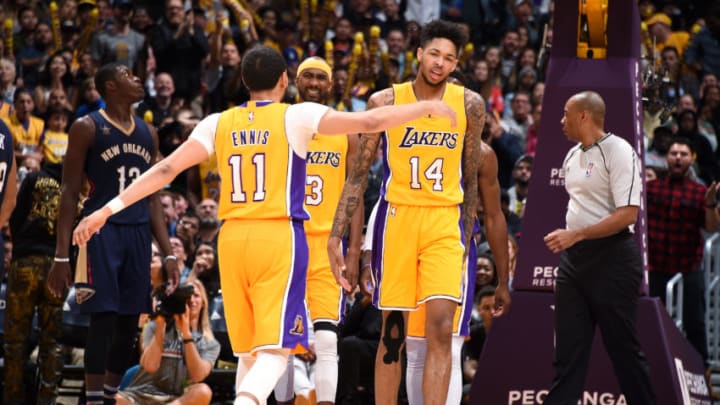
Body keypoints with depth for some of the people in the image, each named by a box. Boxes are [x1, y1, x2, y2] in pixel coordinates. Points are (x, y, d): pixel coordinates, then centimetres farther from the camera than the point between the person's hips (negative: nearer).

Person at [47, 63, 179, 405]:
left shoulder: (148, 133, 15)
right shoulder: (87, 128, -4)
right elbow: (69, 194, -6)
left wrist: (168, 252, 9)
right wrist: (61, 256, -12)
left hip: (138, 233, 6)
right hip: (101, 230, -6)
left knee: (129, 321, 6)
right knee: (103, 319, -12)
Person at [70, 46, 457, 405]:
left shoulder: (219, 123, 8)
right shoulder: (296, 116, -1)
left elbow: (166, 168, 1)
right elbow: (368, 122, -5)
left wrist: (110, 208, 2)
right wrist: (425, 108, 7)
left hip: (233, 238, 4)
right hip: (280, 237, -4)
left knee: (248, 349, 15)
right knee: (275, 348, -10)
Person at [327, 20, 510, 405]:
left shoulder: (470, 105, 2)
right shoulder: (385, 101, -2)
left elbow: (470, 179, 12)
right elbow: (358, 174, 2)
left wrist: (466, 236, 12)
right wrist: (335, 236, -3)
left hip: (445, 221, 1)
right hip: (397, 216, 0)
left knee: (441, 327, -13)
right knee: (392, 333, 4)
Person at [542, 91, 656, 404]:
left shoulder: (618, 152, -12)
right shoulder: (573, 156, 15)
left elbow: (628, 214, -19)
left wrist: (575, 235, -22)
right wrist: (564, 243, 17)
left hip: (611, 257, -8)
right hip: (574, 258, 8)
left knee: (623, 348, -2)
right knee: (568, 350, 3)